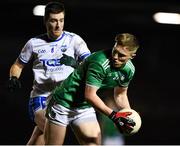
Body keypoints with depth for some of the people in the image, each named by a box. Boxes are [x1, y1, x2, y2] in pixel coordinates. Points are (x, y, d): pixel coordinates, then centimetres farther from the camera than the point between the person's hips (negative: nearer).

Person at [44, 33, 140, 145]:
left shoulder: (129, 70, -4)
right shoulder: (100, 62, -29)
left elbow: (120, 95, 13)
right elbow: (90, 95, -29)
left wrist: (128, 117, -3)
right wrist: (113, 115, -32)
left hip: (86, 108, 7)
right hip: (63, 103, -7)